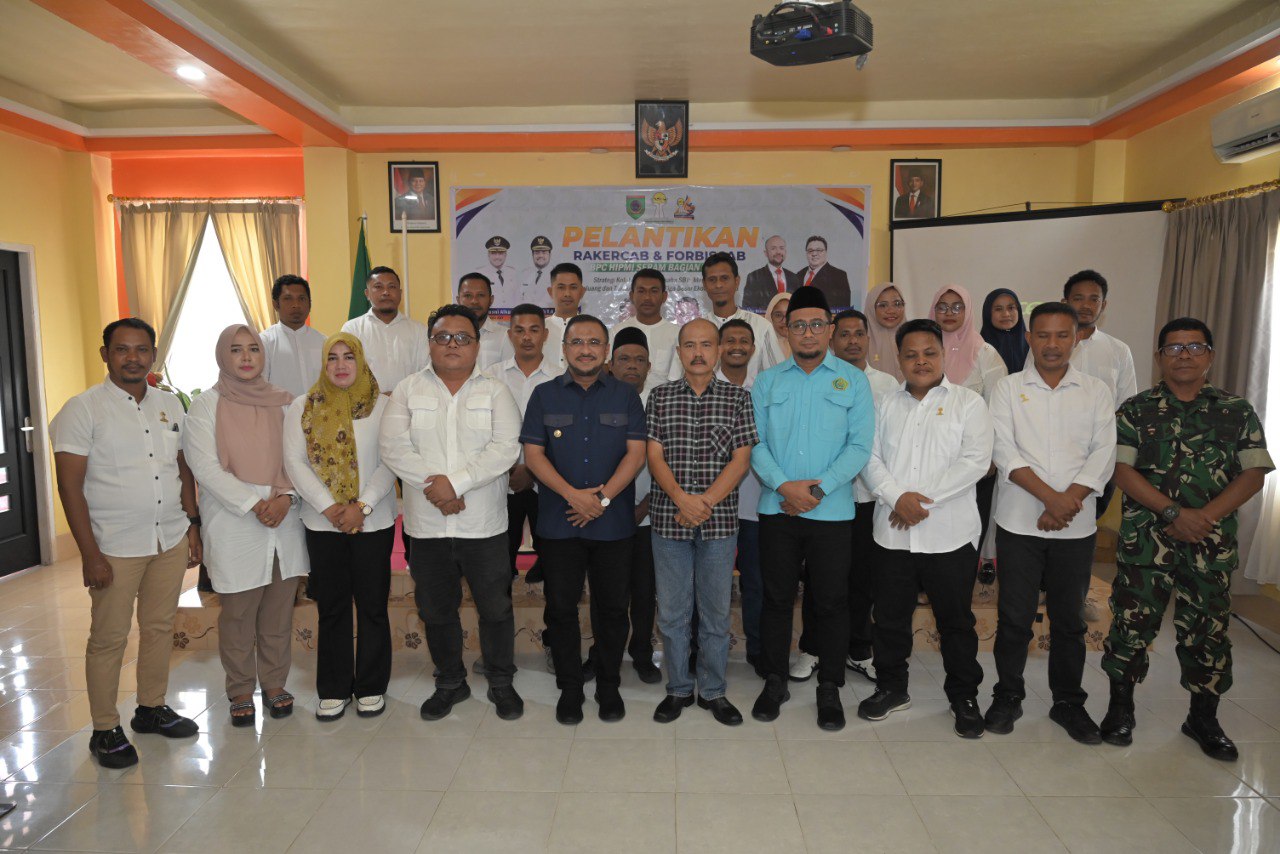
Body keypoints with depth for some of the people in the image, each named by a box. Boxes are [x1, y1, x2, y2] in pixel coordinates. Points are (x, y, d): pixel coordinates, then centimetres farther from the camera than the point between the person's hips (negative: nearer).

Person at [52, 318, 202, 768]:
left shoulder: (170, 405, 8)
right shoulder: (83, 409, -8)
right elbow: (70, 485, -11)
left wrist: (192, 524, 9)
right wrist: (90, 554, -14)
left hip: (171, 541, 5)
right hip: (116, 547, -5)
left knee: (160, 628, 14)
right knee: (108, 639, 4)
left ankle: (152, 708, 30)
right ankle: (105, 730, 19)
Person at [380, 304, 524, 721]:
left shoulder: (494, 391, 1)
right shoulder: (408, 390, 5)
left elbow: (505, 447, -11)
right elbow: (393, 446, -6)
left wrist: (456, 481, -20)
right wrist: (433, 486, -18)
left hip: (483, 525, -1)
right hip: (426, 525, 2)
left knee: (496, 608, 8)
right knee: (436, 610, 15)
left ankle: (501, 683, 28)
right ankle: (449, 682, 35)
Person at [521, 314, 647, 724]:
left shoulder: (626, 396, 6)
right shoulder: (544, 395, 6)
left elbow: (636, 452, -2)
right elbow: (533, 453, -1)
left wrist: (603, 497, -14)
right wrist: (572, 494, -14)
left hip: (614, 522, 0)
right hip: (559, 522, 0)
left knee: (613, 607, 7)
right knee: (561, 607, 7)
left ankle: (609, 686, 25)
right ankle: (569, 688, 23)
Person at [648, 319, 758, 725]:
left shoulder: (738, 398, 2)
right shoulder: (660, 397, 4)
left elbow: (741, 460, -3)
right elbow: (654, 455, -1)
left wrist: (706, 502, -15)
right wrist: (682, 499, -16)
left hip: (720, 520, 0)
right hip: (668, 519, 1)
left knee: (716, 611, 10)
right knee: (671, 611, 9)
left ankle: (713, 691, 26)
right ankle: (678, 689, 26)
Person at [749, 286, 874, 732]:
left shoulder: (853, 381, 3)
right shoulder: (767, 381, 8)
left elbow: (859, 446, -4)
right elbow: (755, 443, 0)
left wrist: (819, 488, -15)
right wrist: (784, 485, -15)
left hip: (831, 511, -1)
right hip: (777, 509, 1)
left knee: (831, 602, 7)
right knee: (777, 598, 10)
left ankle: (830, 689, 23)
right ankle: (775, 682, 26)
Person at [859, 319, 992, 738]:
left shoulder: (968, 403, 0)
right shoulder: (887, 405, 11)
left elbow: (975, 460, -11)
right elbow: (871, 458, 4)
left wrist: (923, 498, -16)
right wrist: (897, 497, -14)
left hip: (950, 534, -3)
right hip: (893, 533, 3)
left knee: (956, 620, 9)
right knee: (890, 617, 13)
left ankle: (964, 696, 28)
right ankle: (891, 687, 30)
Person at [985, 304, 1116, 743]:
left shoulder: (1096, 391, 7)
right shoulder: (1008, 388, 2)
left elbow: (1103, 454, -2)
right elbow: (1006, 452, -9)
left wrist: (1069, 499, -15)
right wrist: (1051, 497, -18)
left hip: (1076, 526, 2)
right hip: (1020, 522, -1)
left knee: (1070, 618, 11)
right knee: (1015, 617, 5)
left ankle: (1068, 702, 28)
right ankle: (1008, 696, 22)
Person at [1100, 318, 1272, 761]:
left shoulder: (1238, 412, 6)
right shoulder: (1136, 410, 1)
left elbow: (1252, 474, 0)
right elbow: (1123, 471, -6)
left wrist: (1204, 517, -14)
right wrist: (1173, 513, -16)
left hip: (1212, 546, 2)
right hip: (1144, 541, -1)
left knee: (1208, 630, 10)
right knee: (1132, 623, 4)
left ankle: (1204, 718, 28)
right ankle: (1121, 707, 21)